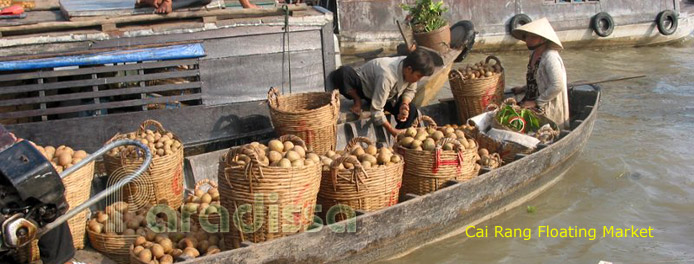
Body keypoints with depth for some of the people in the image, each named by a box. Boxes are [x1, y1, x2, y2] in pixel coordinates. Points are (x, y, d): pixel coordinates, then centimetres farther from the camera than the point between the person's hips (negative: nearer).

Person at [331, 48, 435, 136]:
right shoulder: (388, 76, -42)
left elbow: (410, 90, -2)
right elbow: (376, 111, -38)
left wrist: (405, 104, -24)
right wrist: (393, 131, -32)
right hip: (362, 87, -6)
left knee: (411, 110, -20)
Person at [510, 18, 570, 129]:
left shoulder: (550, 58, -21)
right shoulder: (534, 54, 7)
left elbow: (557, 86, -27)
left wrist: (536, 102, -21)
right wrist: (524, 89, 10)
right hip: (533, 100, 9)